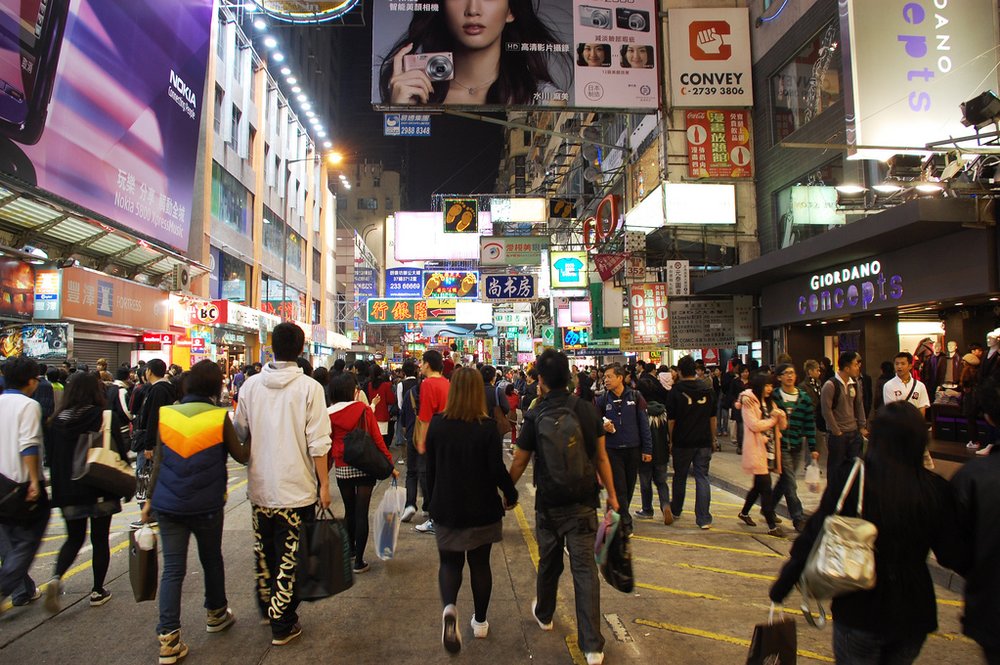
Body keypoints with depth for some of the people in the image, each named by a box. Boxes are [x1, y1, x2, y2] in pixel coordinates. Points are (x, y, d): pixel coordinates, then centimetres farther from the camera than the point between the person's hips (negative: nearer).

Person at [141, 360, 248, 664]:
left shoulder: (166, 414, -2)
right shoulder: (219, 416, -10)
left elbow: (158, 462, 2)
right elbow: (241, 455, 0)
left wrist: (150, 498, 12)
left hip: (168, 504, 2)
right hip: (206, 505, -2)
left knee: (172, 569, 6)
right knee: (211, 560, 18)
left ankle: (168, 638, 5)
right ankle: (216, 613, 37)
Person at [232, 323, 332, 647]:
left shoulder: (251, 385, -1)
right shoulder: (309, 388, -13)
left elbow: (239, 432, 8)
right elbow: (318, 443, -15)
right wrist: (324, 484, -6)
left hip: (260, 486, 5)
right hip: (296, 489, -4)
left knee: (264, 550, 22)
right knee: (289, 556, 7)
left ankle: (267, 605, 42)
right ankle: (282, 624, 16)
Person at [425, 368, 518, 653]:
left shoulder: (437, 424, -6)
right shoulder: (487, 427, -14)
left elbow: (430, 468, 1)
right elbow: (497, 470, -14)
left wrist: (432, 501, 14)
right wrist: (511, 495, 4)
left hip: (446, 508, 1)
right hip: (482, 509, -1)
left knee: (449, 562, 14)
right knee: (480, 563, 16)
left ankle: (449, 607, -12)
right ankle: (480, 621, 27)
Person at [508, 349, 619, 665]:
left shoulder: (535, 416, -11)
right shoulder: (589, 410, -3)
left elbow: (519, 463, -4)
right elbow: (601, 458, 2)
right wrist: (612, 496, 11)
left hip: (549, 504, -1)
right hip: (584, 502, 1)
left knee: (549, 563, 19)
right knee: (585, 568, 3)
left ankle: (544, 615, 42)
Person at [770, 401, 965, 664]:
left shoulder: (850, 476, -18)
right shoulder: (936, 489, -12)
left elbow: (815, 534, -17)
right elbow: (953, 557, -6)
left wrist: (783, 584, -6)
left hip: (859, 609, -3)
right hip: (914, 612, 3)